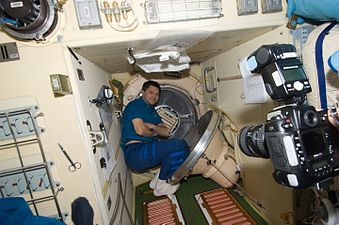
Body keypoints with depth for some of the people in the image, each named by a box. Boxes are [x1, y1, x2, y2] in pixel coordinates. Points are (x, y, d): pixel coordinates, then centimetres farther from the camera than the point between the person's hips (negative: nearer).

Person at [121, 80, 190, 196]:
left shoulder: (152, 111, 23)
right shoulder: (134, 105, -3)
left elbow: (166, 132, 15)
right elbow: (140, 130, -18)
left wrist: (153, 126, -5)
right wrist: (154, 134, 3)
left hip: (149, 150, 9)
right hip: (135, 151, -9)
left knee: (184, 149, 1)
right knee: (179, 145, -24)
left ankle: (159, 178, 7)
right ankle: (161, 184, -3)